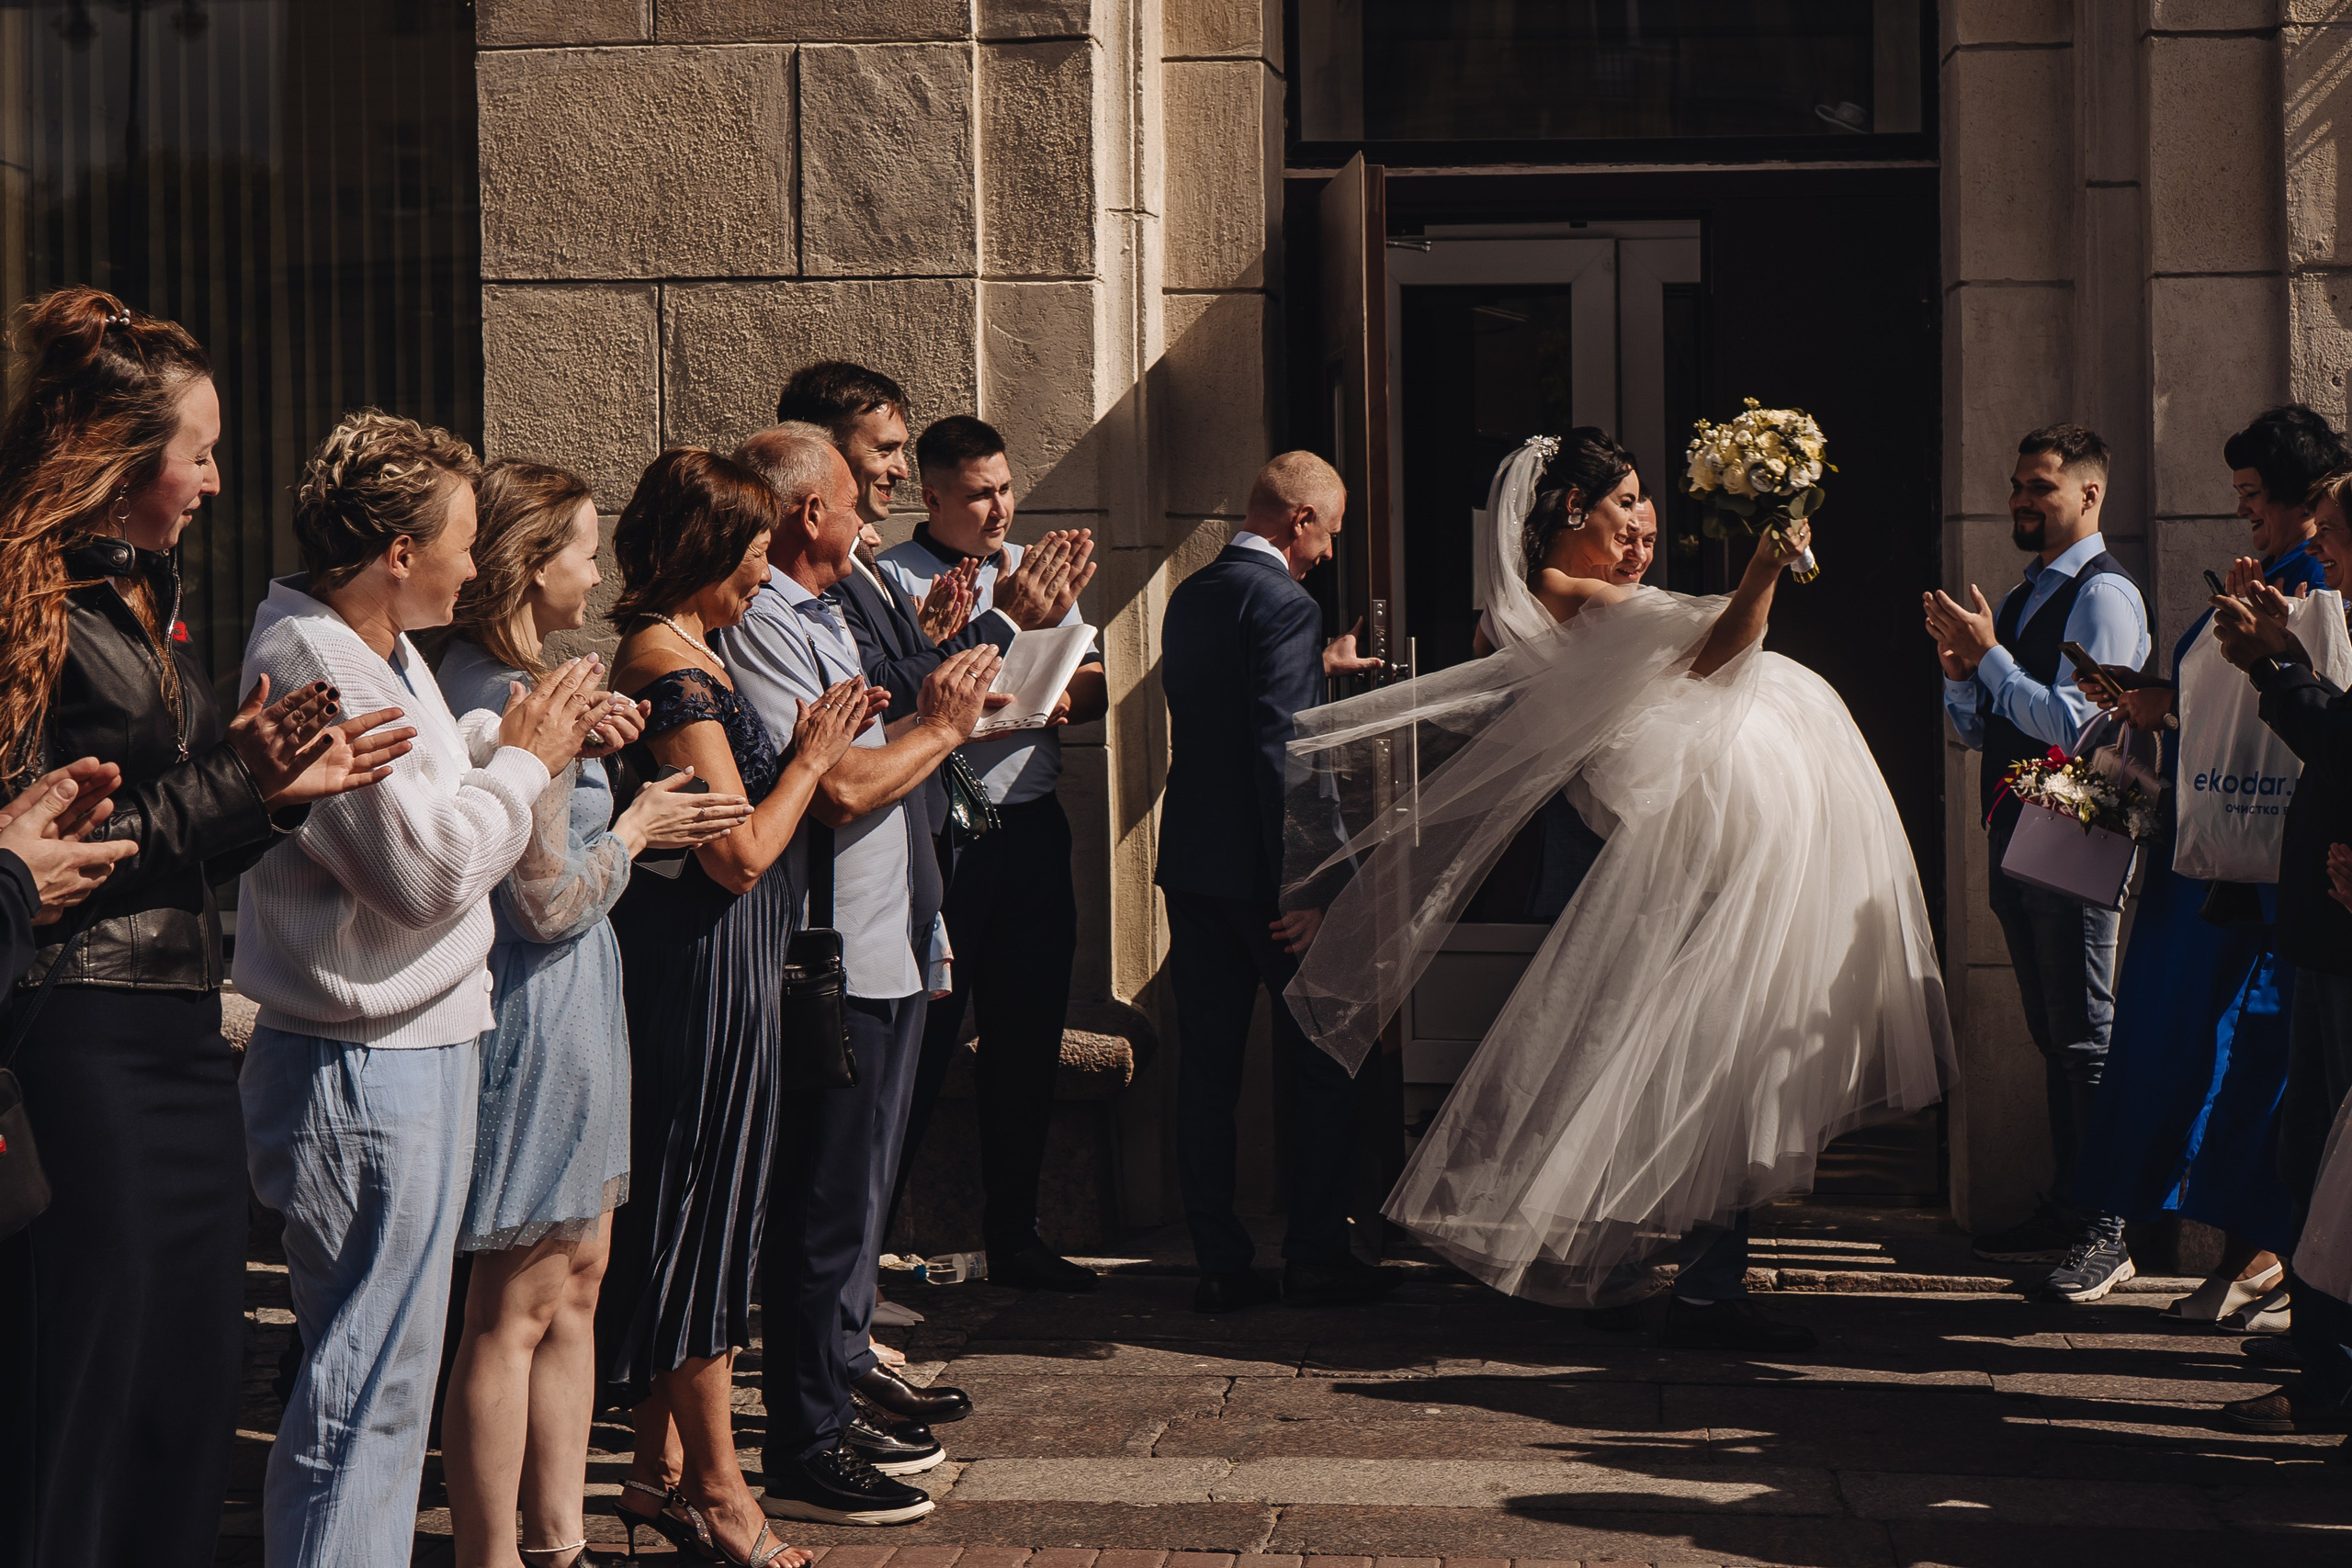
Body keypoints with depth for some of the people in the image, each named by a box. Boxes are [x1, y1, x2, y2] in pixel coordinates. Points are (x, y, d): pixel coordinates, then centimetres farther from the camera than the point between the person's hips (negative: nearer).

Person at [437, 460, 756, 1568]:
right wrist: (635, 825, -4)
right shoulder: (516, 702, -20)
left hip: (562, 1008, 11)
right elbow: (550, 902, -20)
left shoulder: (483, 679, 11)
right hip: (540, 1010, -11)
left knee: (576, 1282, 15)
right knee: (516, 1311, -2)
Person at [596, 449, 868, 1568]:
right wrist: (812, 756, -7)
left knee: (681, 1215, 15)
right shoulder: (674, 669, -18)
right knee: (705, 1219, -1)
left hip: (704, 966, 10)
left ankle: (662, 1467, 24)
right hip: (705, 967, -10)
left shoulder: (677, 653, 12)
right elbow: (742, 852, -19)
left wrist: (802, 747, 12)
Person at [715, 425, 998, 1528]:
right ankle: (803, 1454, 2)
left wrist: (946, 711, 8)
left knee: (859, 1187, 21)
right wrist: (939, 727, -8)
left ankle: (847, 1367, 36)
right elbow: (837, 788, -23)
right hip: (831, 967, -10)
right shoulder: (760, 630, -16)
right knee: (827, 1203, -5)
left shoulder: (818, 613, 18)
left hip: (884, 951, 11)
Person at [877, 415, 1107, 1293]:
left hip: (1031, 826, 6)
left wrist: (1060, 697, -10)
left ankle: (1013, 1236, 21)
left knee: (1028, 1040, 10)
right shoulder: (892, 581, -4)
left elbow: (1093, 692, 13)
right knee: (919, 1046, -4)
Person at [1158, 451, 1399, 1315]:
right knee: (1327, 1065, 5)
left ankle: (1219, 1262, 11)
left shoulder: (1189, 597, 12)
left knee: (1205, 1070, 8)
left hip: (1188, 860, 8)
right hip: (1254, 869, -8)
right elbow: (1282, 751, -20)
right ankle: (1316, 1258, 9)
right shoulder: (1284, 603, -14)